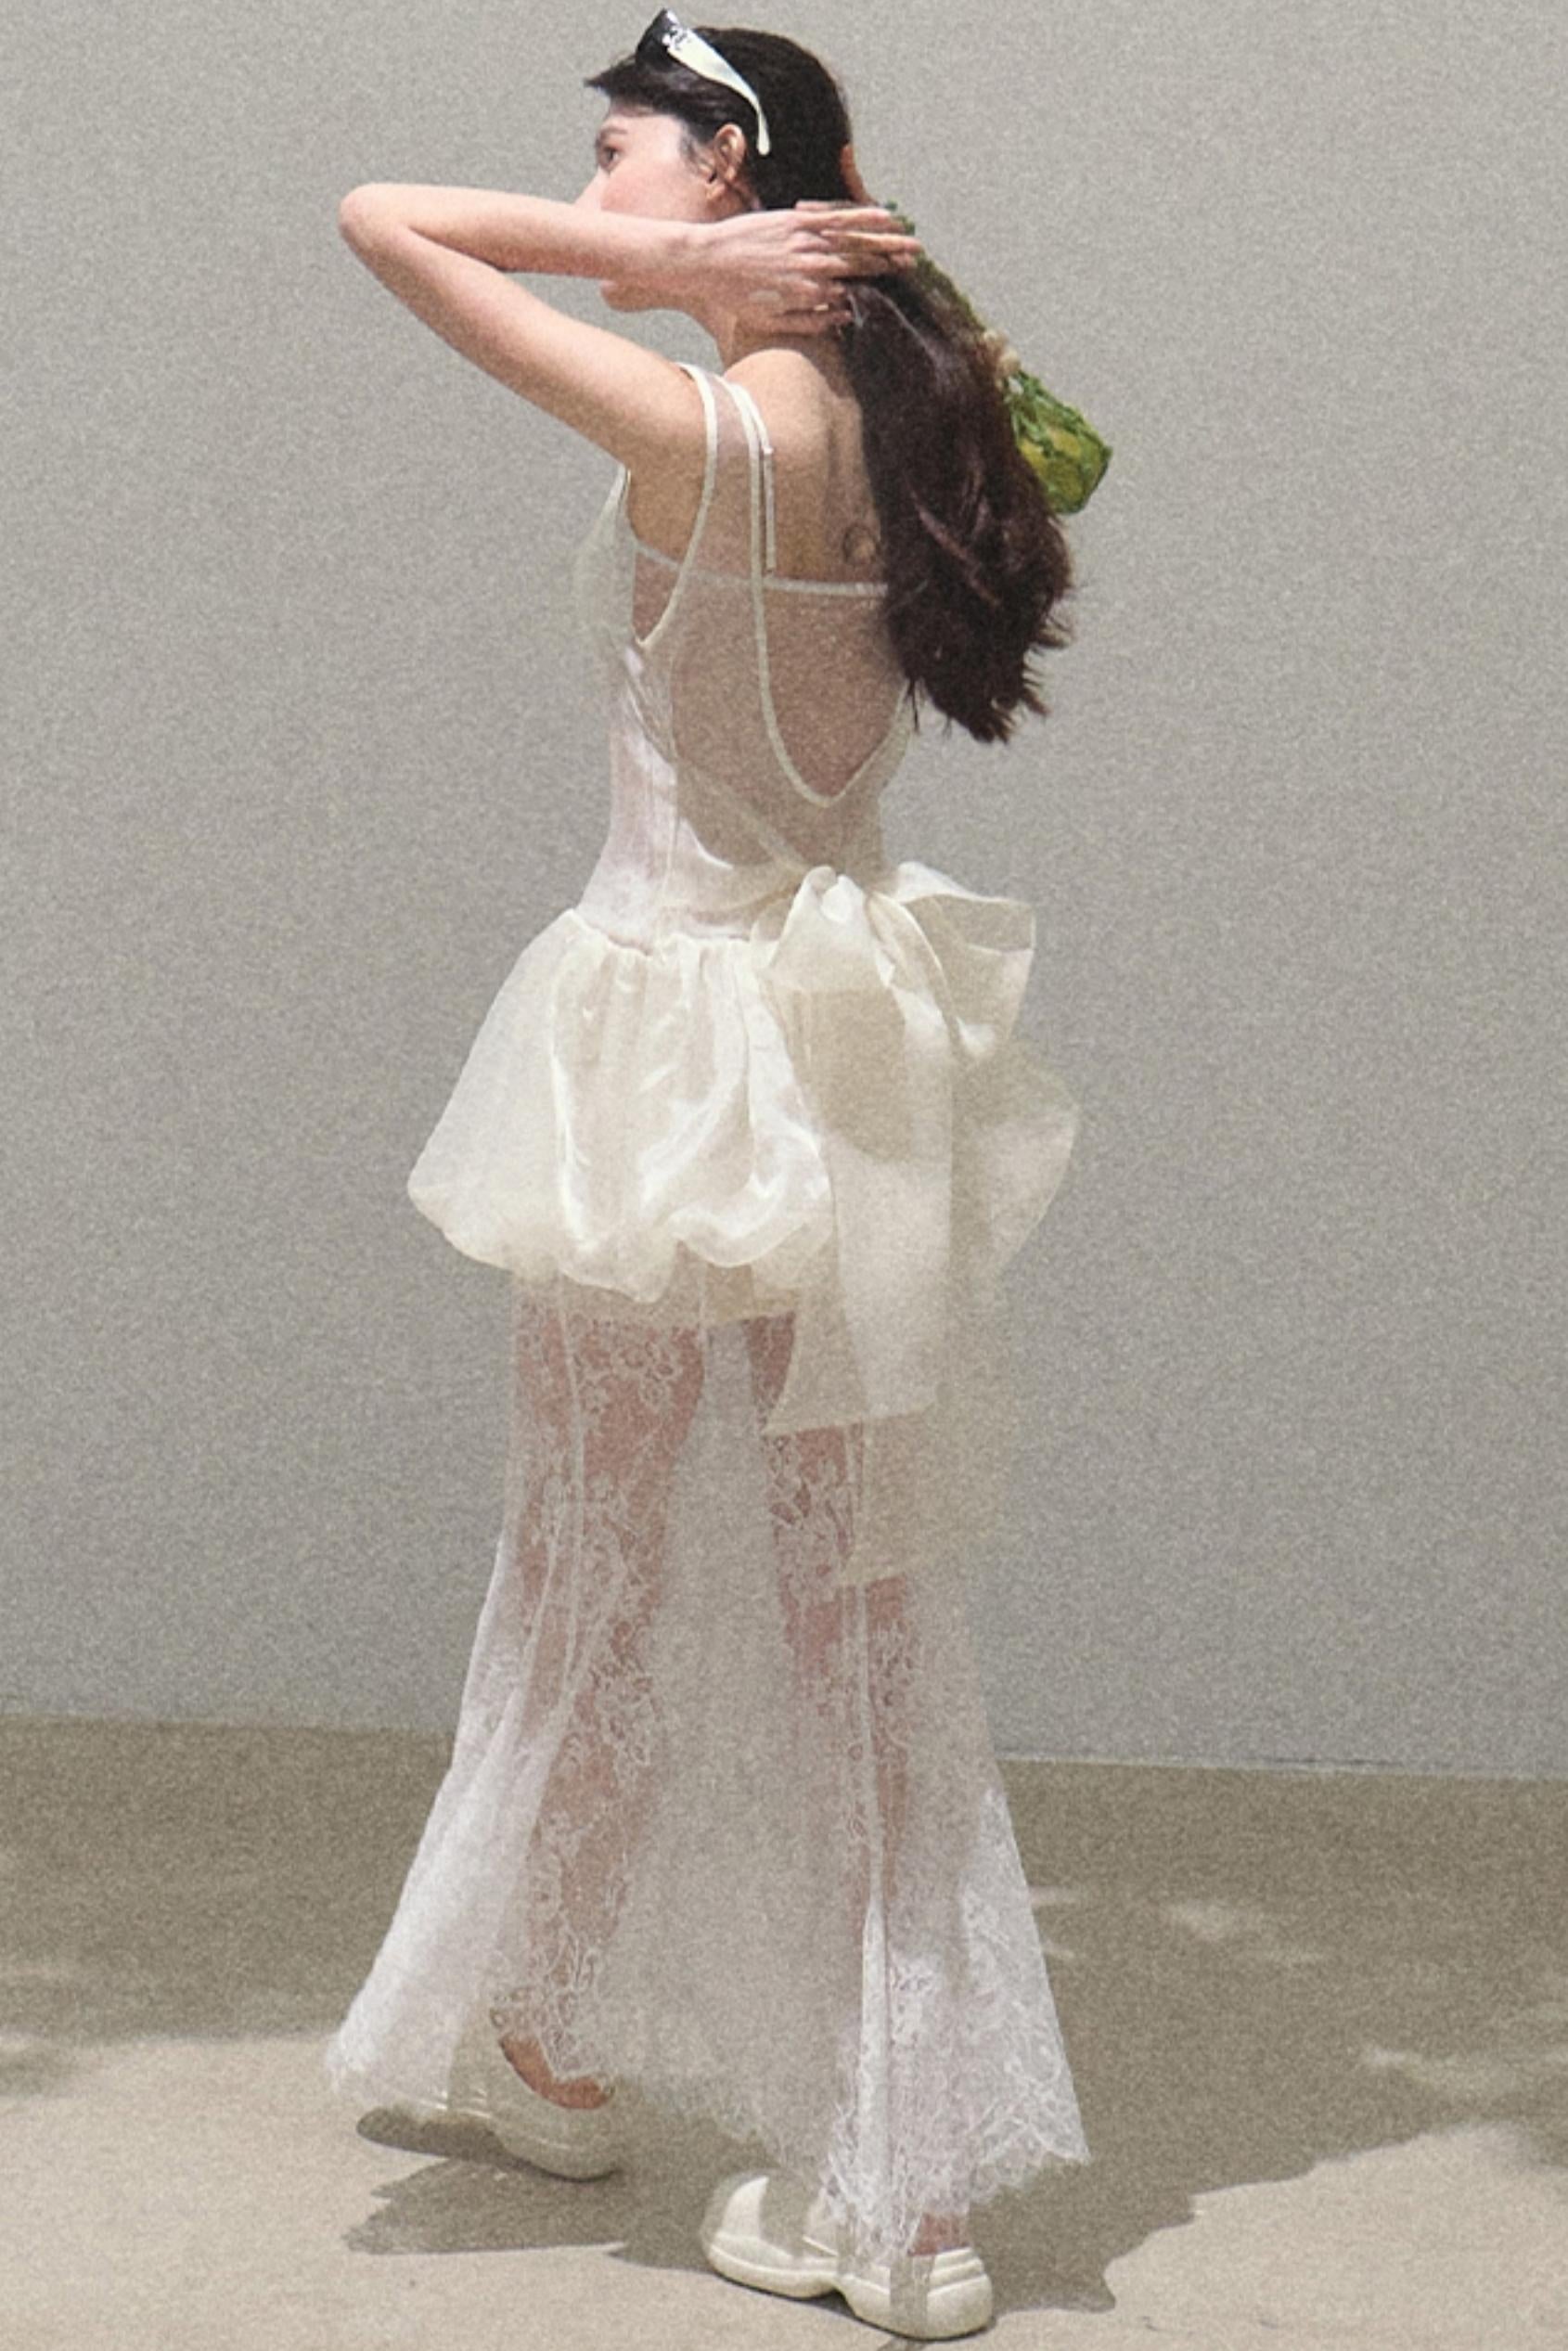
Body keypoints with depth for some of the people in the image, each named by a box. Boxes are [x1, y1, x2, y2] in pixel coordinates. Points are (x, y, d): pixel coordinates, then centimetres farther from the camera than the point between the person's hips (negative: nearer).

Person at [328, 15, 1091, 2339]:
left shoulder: (705, 431, -18)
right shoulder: (889, 429, 2)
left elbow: (381, 216, -17)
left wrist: (666, 254, -11)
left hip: (683, 1047, -7)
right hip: (865, 1059, 7)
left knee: (604, 1572, 13)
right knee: (867, 1614, 9)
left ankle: (555, 2048, 34)